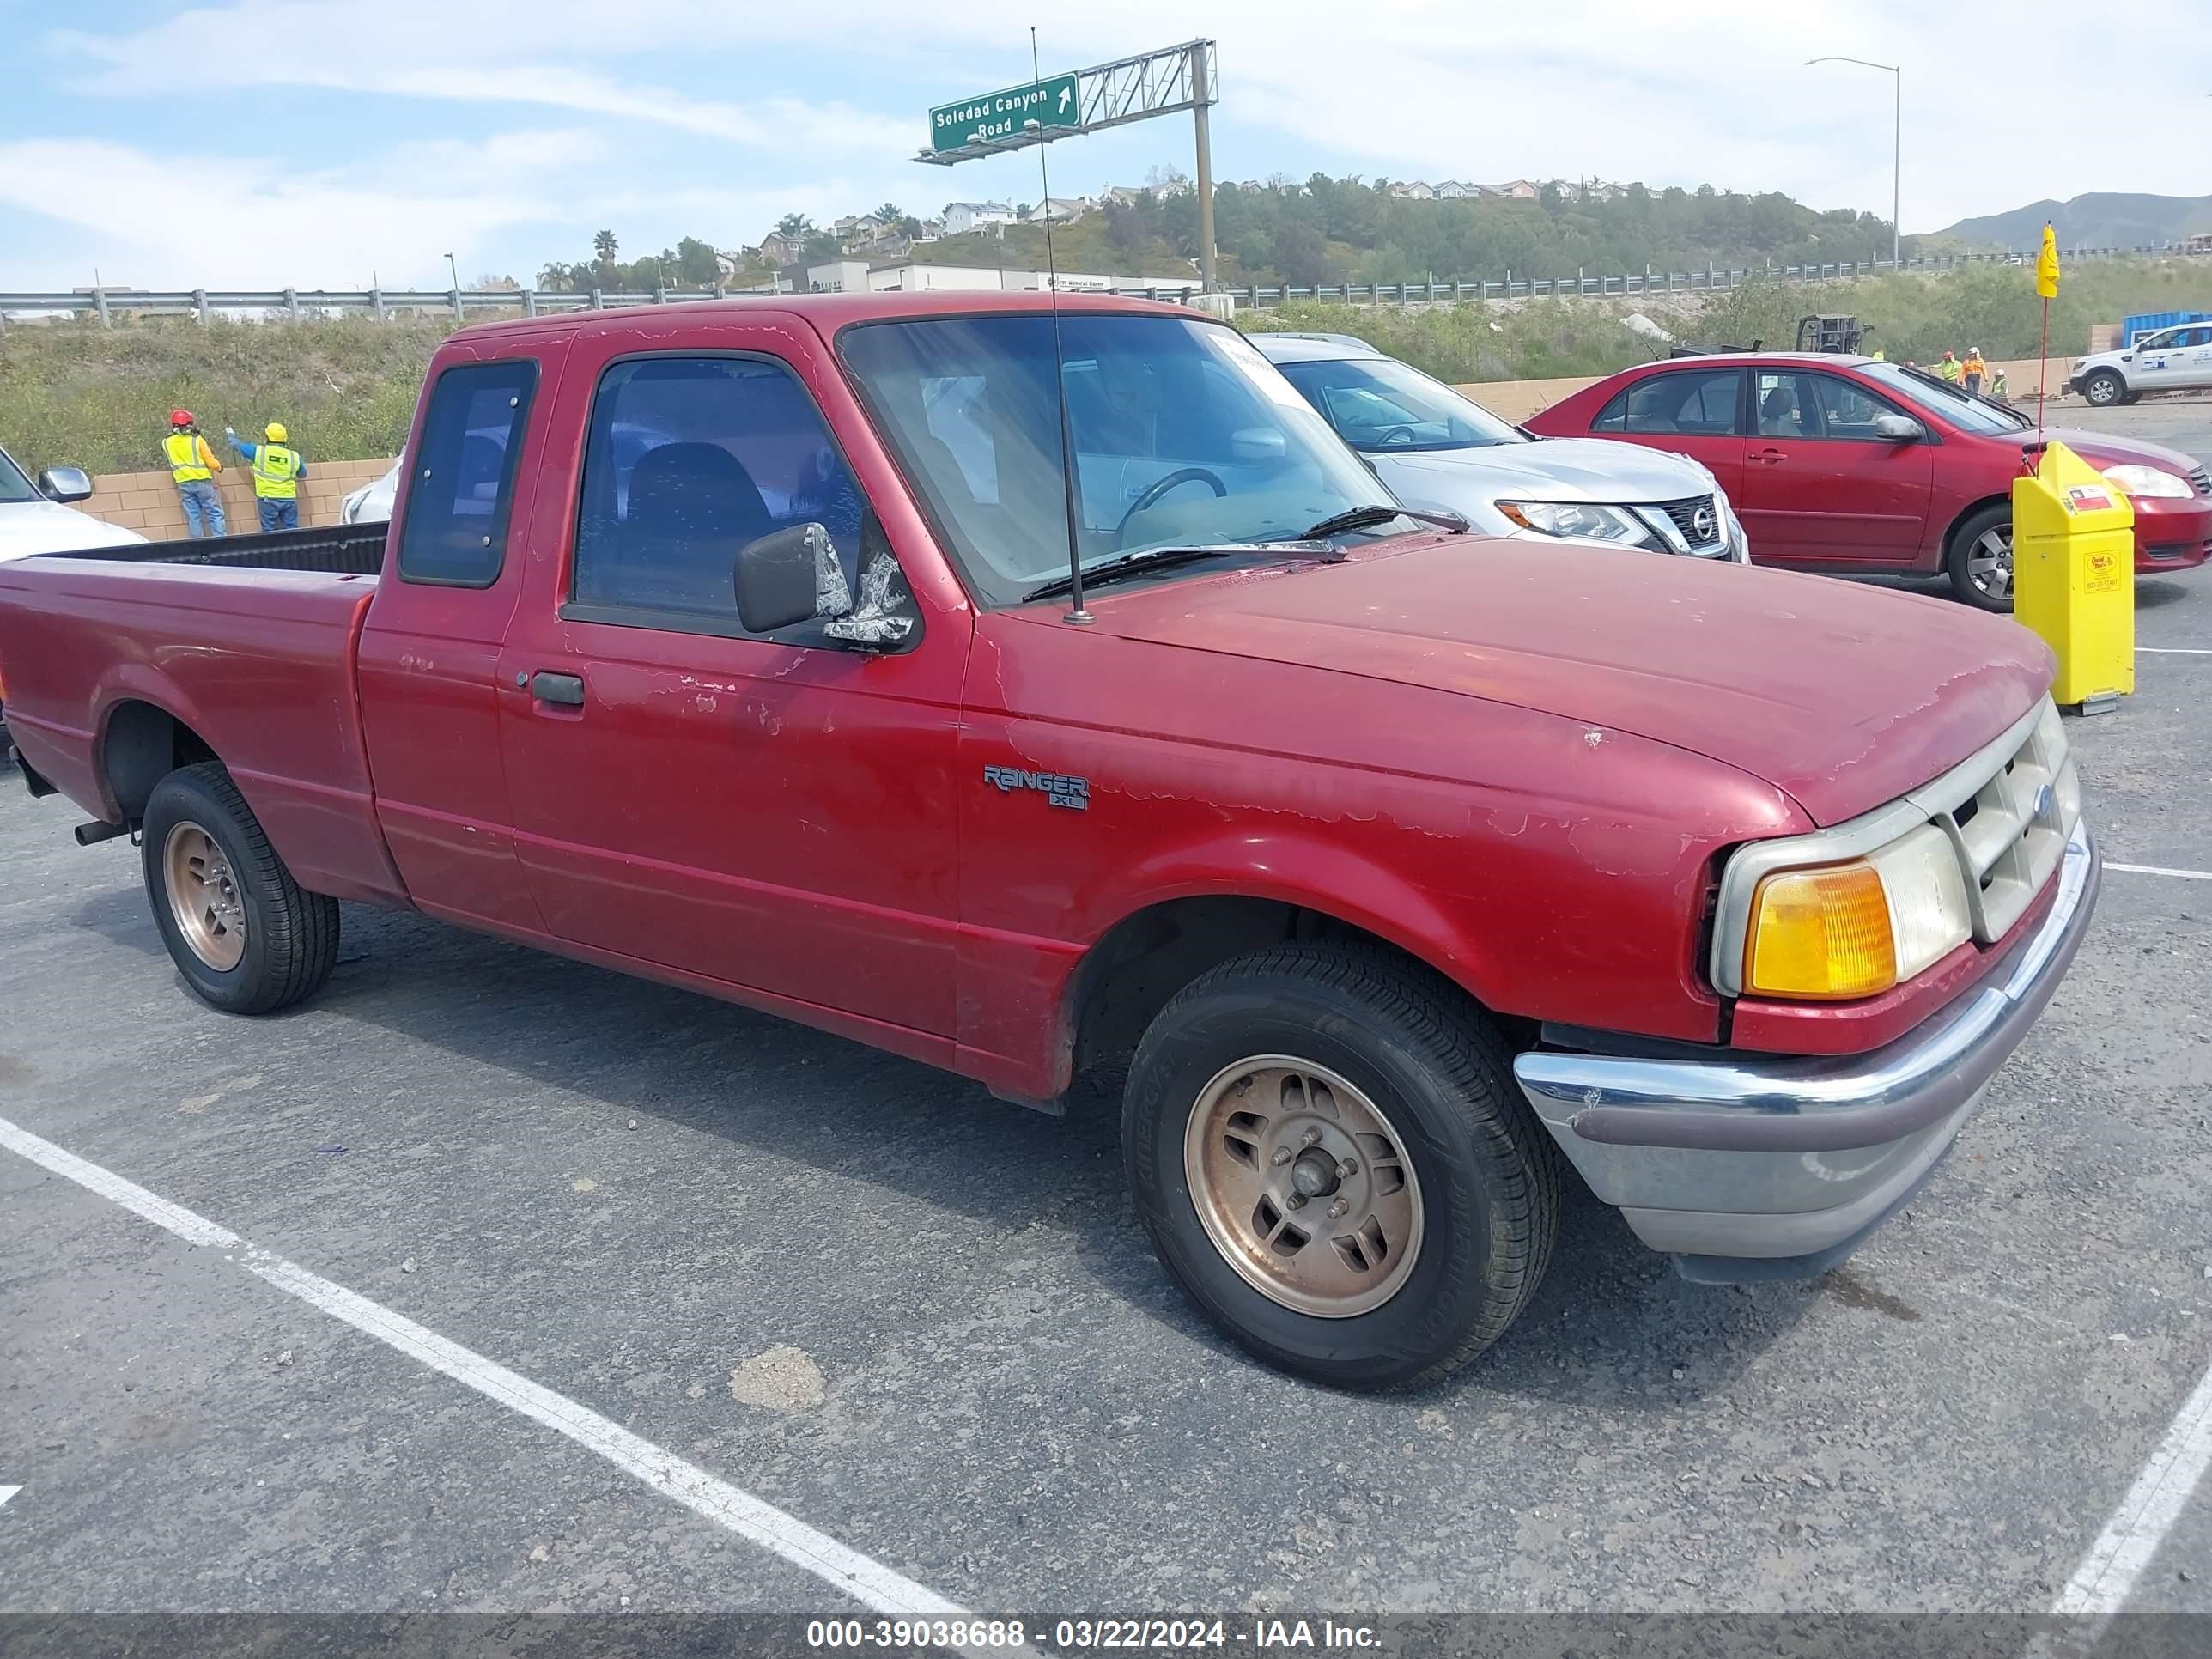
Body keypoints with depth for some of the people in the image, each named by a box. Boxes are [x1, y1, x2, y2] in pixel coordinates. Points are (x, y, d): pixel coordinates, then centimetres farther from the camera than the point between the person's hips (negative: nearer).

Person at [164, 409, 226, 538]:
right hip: (202, 481, -4)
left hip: (184, 484, 4)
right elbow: (211, 461, -9)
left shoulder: (166, 443, 3)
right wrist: (219, 467, 11)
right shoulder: (197, 440, -8)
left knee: (193, 518, 6)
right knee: (215, 515, 0)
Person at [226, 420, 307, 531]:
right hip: (289, 499, 2)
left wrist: (230, 434, 33)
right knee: (291, 531, 5)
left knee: (270, 532, 4)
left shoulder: (259, 451, -4)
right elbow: (303, 474, 18)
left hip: (268, 499, -2)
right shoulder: (294, 456, 1)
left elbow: (238, 445, 11)